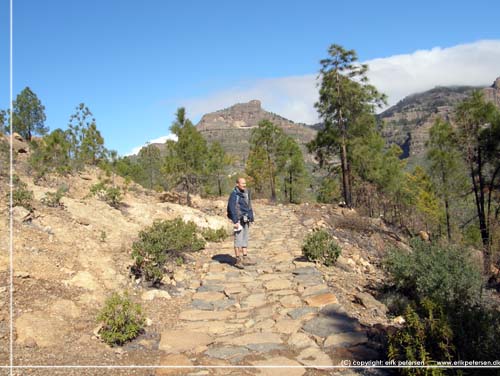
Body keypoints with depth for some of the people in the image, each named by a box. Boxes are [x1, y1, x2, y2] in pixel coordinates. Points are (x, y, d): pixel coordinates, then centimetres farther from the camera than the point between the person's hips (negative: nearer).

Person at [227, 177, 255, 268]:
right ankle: (238, 260, 0)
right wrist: (235, 221, -20)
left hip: (245, 220, 8)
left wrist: (251, 218, 15)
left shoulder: (246, 193, 11)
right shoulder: (234, 194, -13)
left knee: (245, 239, 11)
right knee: (238, 240, -5)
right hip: (239, 220, -8)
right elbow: (232, 208, -17)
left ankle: (245, 259, 17)